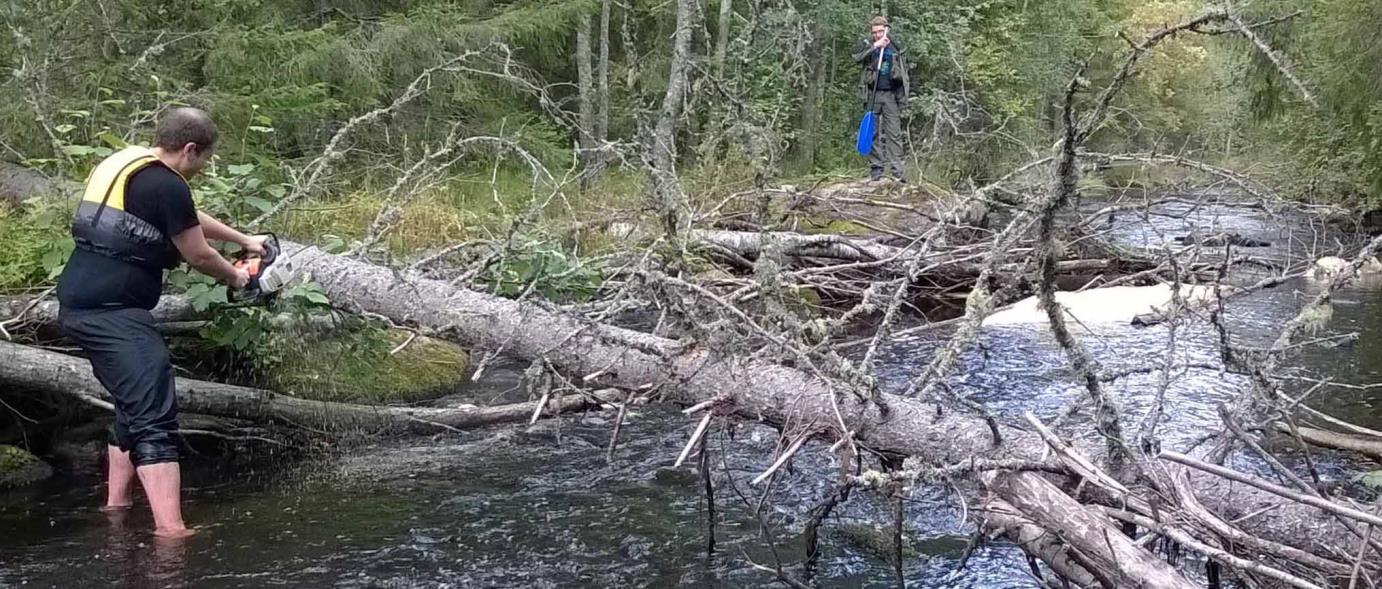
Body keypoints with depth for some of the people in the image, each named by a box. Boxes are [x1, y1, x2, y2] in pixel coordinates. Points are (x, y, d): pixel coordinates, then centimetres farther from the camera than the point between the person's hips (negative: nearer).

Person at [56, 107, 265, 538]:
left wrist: (244, 239, 42)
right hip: (113, 310, -10)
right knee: (155, 418, -15)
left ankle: (116, 506, 29)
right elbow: (198, 255, -2)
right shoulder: (166, 184, -12)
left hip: (78, 303, 10)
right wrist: (235, 277, 18)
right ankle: (171, 533, -23)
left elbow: (191, 218, 32)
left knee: (134, 406, 22)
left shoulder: (122, 164, 18)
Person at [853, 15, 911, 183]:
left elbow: (904, 72, 14)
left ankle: (897, 170, -10)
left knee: (894, 133, -5)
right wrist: (875, 46, -26)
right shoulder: (868, 46, 5)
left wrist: (905, 94, 7)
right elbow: (857, 57, -17)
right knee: (874, 133, 2)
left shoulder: (895, 48, 10)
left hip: (891, 95, 1)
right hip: (873, 95, -1)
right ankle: (876, 169, 6)